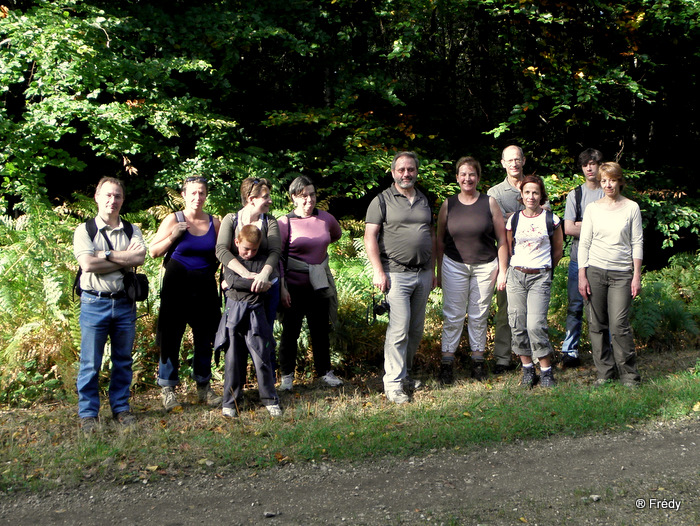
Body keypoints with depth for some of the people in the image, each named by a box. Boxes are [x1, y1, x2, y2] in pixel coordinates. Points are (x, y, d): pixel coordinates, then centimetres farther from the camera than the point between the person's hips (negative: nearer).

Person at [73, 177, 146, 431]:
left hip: (125, 303, 3)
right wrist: (124, 259, -10)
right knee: (90, 363, 0)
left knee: (123, 360, 11)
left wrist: (105, 254, -13)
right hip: (95, 303, -3)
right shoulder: (85, 230, 0)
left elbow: (140, 257, -9)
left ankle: (121, 408, 23)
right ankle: (88, 413, 10)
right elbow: (87, 264, -15)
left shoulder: (132, 230, 10)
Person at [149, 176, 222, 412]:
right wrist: (174, 236, -16)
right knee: (171, 336, -1)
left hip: (205, 287, 3)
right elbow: (153, 252, -2)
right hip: (177, 286, -3)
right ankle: (167, 388, 10)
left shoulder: (214, 222, 6)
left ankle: (204, 387, 22)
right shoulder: (173, 220, -2)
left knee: (205, 337, 8)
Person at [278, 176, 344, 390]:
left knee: (321, 330, 11)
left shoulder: (325, 218, 3)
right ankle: (287, 376, 17)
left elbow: (337, 234, 27)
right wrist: (281, 288, -11)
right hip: (294, 286, -3)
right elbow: (278, 257, -7)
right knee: (290, 331, 4)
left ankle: (325, 371, 25)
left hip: (320, 284, 3)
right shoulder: (285, 223, -8)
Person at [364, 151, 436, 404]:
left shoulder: (424, 200, 17)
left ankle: (405, 373, 23)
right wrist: (378, 271, -14)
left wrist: (433, 269, 17)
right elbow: (370, 237, -6)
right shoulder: (382, 200, -1)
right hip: (396, 274, -6)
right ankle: (394, 383, -5)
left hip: (422, 274, 6)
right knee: (399, 328, -11)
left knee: (416, 329, 9)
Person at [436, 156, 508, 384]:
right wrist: (439, 272, 8)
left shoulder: (489, 203, 1)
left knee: (479, 316, 6)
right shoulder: (448, 205, 4)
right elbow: (440, 241, 9)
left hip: (485, 266, 0)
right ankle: (447, 362, 7)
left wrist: (502, 271, -1)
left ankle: (477, 360, 17)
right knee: (453, 316, 0)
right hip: (454, 265, 0)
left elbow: (501, 239, 3)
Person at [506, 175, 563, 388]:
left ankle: (546, 371, 0)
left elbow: (558, 250, 13)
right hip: (516, 275, 3)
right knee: (517, 324, 1)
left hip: (540, 277, -3)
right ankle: (527, 369, 15)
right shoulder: (514, 219, 7)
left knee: (536, 324, -13)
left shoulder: (551, 219, 1)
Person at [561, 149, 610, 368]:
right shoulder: (575, 194, 10)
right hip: (579, 258, 1)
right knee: (575, 306, 2)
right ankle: (570, 351, 6)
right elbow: (568, 229, -1)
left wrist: (583, 225, -7)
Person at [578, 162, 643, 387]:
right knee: (597, 325, 2)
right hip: (595, 271, 2)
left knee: (619, 325, -10)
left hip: (622, 273, -2)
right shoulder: (592, 208, 7)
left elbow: (637, 243, 4)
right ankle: (604, 372, 13)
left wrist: (637, 276, -2)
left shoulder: (632, 208, 4)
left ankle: (629, 375, 3)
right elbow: (584, 243, 6)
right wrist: (582, 276, 0)